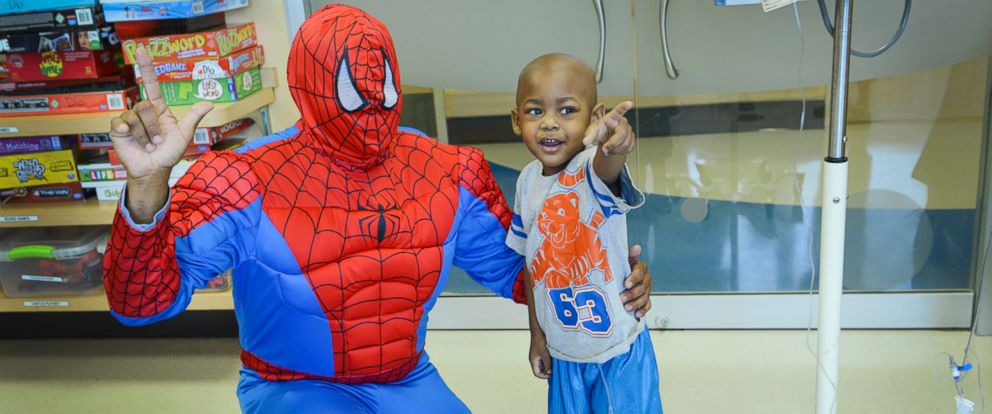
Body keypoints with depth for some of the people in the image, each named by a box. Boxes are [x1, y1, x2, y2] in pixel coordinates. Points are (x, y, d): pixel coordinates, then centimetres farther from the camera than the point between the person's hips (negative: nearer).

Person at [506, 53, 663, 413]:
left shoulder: (593, 170, -22)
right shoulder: (528, 181, -5)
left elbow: (606, 167, -49)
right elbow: (532, 264, 5)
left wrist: (613, 147, -71)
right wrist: (537, 334, 9)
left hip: (618, 355, -5)